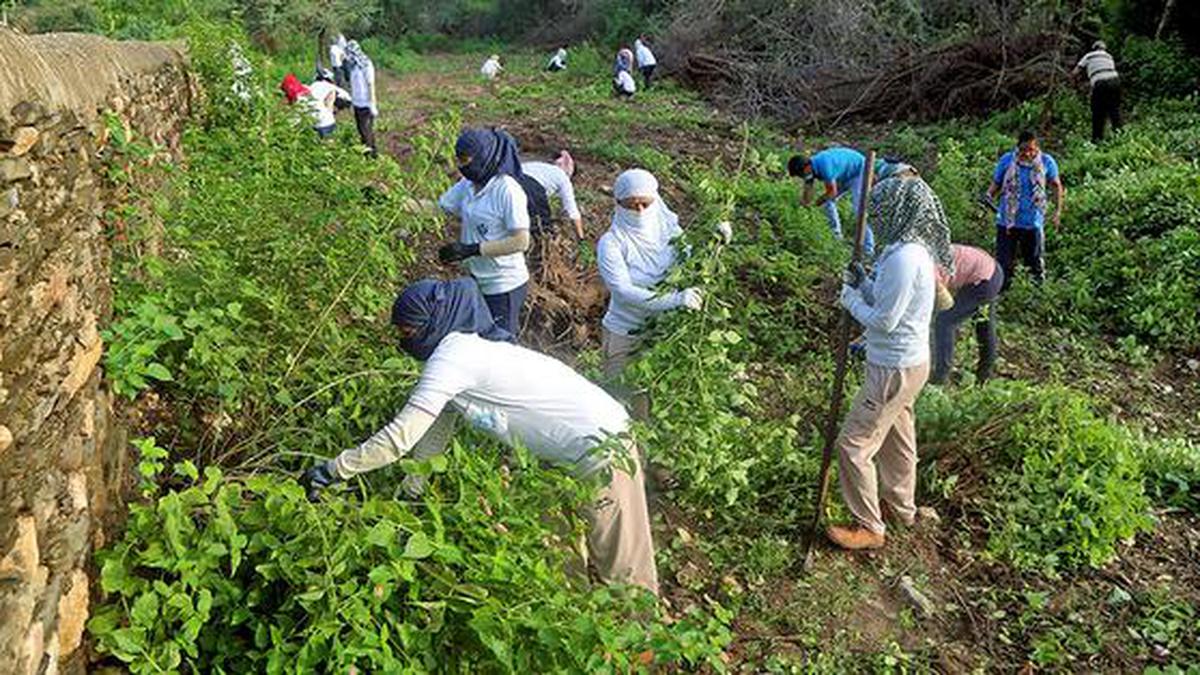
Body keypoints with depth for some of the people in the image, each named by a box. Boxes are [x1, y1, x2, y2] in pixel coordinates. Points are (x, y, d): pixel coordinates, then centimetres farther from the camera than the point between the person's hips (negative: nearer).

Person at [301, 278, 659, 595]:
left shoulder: (453, 356, -19)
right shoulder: (464, 349, 11)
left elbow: (400, 438, -21)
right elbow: (433, 436, 17)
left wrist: (330, 471, -13)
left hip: (602, 448, -10)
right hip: (572, 453, 10)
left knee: (622, 572, 1)